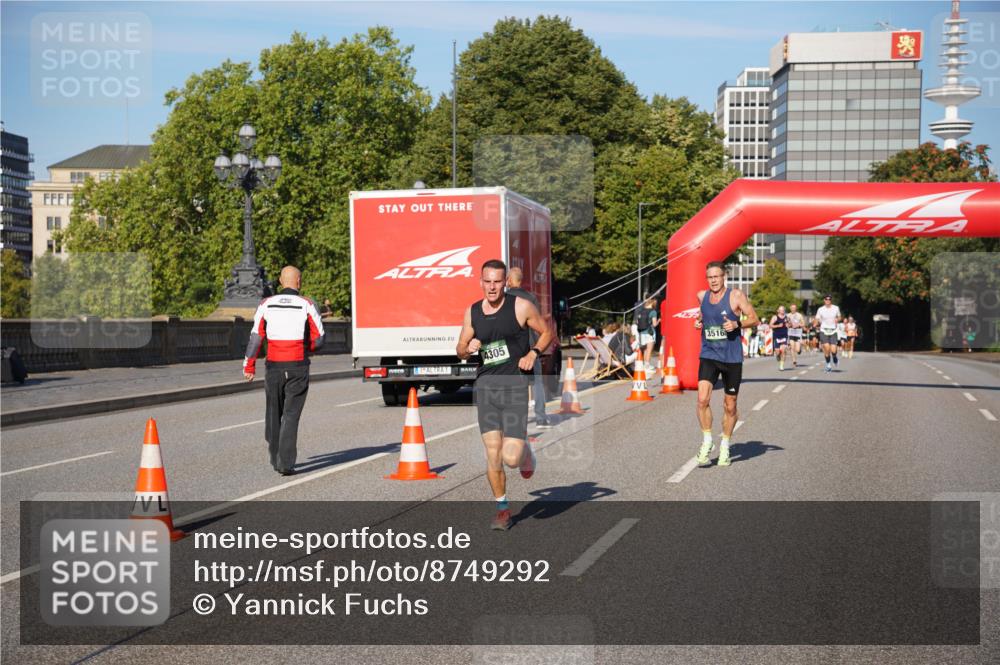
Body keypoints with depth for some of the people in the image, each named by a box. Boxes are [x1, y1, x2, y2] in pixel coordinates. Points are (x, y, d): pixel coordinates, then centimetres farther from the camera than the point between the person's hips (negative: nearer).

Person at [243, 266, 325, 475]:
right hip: (298, 368, -2)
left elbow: (256, 336, -2)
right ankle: (286, 463, -9)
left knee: (274, 413, 16)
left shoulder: (266, 305, 0)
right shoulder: (306, 305, -4)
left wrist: (249, 365, 4)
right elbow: (318, 338, -2)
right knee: (291, 416, -1)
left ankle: (275, 459, 24)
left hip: (274, 367, 2)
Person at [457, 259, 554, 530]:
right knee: (492, 453, -3)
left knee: (511, 458, -10)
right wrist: (468, 348, -5)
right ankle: (502, 508, 16)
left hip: (515, 383, -3)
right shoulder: (472, 312, 9)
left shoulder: (521, 306, -2)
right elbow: (460, 350, 18)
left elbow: (546, 332, 9)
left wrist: (533, 353, -9)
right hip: (486, 383, 3)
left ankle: (526, 453, 28)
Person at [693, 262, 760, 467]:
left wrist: (737, 324, -20)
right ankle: (707, 441, 0)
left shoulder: (736, 296, -6)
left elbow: (755, 319, -3)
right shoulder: (701, 296, 6)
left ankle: (725, 446, 26)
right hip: (708, 355, 2)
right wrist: (698, 322, 5)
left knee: (730, 406, 8)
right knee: (702, 399, -17)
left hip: (732, 357, -2)